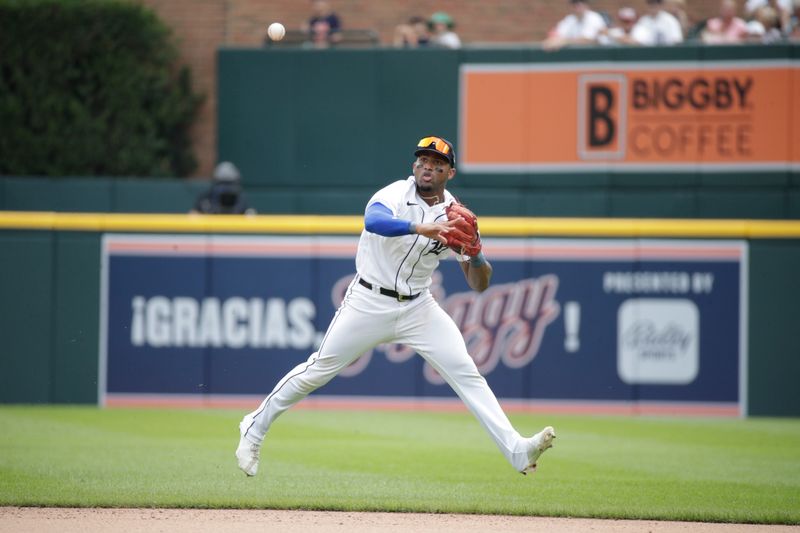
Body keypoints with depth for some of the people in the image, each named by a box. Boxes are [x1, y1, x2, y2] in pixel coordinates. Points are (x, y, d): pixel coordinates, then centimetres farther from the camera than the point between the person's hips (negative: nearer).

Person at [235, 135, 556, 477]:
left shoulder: (454, 216, -1)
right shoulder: (395, 194, -13)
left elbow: (479, 285, -2)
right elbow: (373, 220, -39)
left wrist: (475, 253, -23)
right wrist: (421, 227, -52)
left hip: (418, 307, 3)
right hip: (369, 303, -3)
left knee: (465, 373, -10)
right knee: (319, 370, -1)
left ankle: (517, 451, -16)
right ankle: (255, 428, 18)